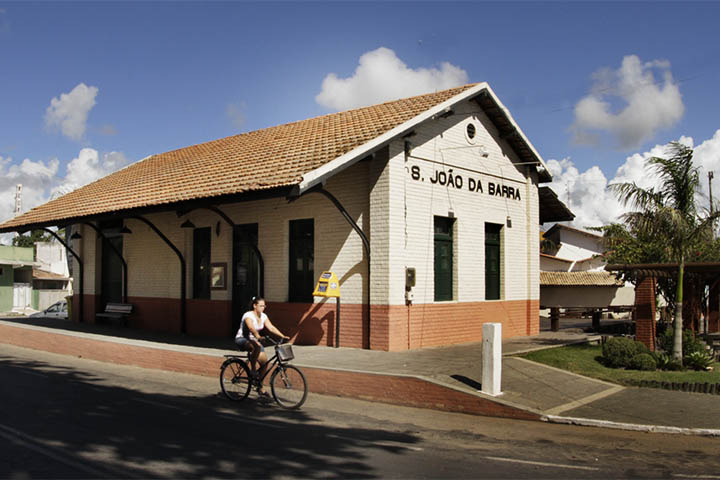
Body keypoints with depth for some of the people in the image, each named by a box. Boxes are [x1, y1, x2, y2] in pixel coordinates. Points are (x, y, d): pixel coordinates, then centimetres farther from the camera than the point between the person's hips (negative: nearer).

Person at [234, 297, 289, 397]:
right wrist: (257, 336, -57)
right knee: (257, 346, -39)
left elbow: (271, 328, -6)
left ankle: (260, 386, 10)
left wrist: (283, 336, -19)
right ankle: (253, 371, -22)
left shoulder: (263, 316, 1)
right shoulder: (248, 315, -20)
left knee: (264, 361, -7)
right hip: (241, 340, -7)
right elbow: (251, 327, -39)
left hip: (254, 340, 7)